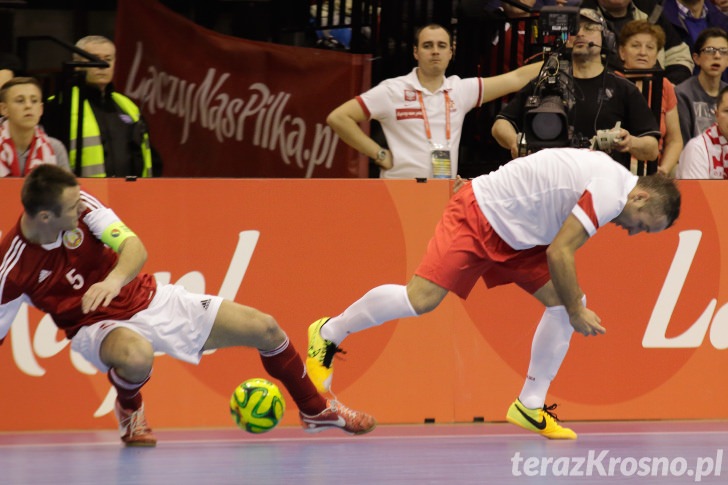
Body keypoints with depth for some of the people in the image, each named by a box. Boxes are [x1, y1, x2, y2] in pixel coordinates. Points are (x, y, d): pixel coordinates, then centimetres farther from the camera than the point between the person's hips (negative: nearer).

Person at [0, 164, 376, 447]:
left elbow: (134, 247, -24)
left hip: (152, 300, 4)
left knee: (264, 329, 2)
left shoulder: (80, 205, -17)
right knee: (137, 355, -43)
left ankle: (315, 410, 29)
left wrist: (114, 279, -46)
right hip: (98, 326, -4)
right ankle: (129, 410, -6)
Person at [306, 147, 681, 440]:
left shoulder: (616, 180, 4)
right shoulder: (610, 194, -26)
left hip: (516, 235, 10)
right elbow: (559, 253, -26)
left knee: (565, 302, -2)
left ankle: (529, 406, 4)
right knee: (420, 299, -16)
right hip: (478, 214, -10)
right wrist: (576, 312, -17)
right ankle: (328, 334, 6)